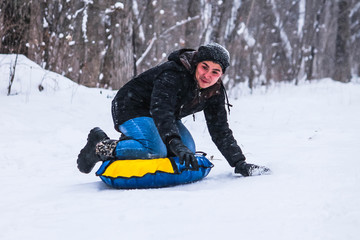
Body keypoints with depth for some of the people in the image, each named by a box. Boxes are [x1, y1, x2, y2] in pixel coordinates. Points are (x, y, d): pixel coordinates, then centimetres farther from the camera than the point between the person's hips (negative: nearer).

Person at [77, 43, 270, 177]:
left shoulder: (215, 93, -8)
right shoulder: (172, 74, -31)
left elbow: (220, 131, -4)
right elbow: (161, 111, -43)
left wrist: (239, 163, -13)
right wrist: (176, 145, -57)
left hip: (165, 117, 8)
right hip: (130, 108, -8)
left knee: (188, 150, -7)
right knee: (156, 150, -31)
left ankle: (133, 142, 9)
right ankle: (99, 147, -13)